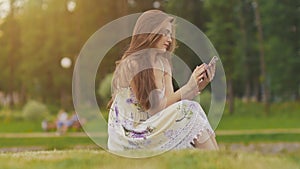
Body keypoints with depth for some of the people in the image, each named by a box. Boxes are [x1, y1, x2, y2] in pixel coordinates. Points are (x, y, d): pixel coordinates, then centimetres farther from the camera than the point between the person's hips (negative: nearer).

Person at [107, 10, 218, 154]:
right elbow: (154, 107, -17)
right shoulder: (132, 65, -15)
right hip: (129, 136, -8)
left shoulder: (162, 63, 10)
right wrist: (189, 87, -19)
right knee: (190, 110, -20)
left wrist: (198, 86, -11)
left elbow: (170, 100, 0)